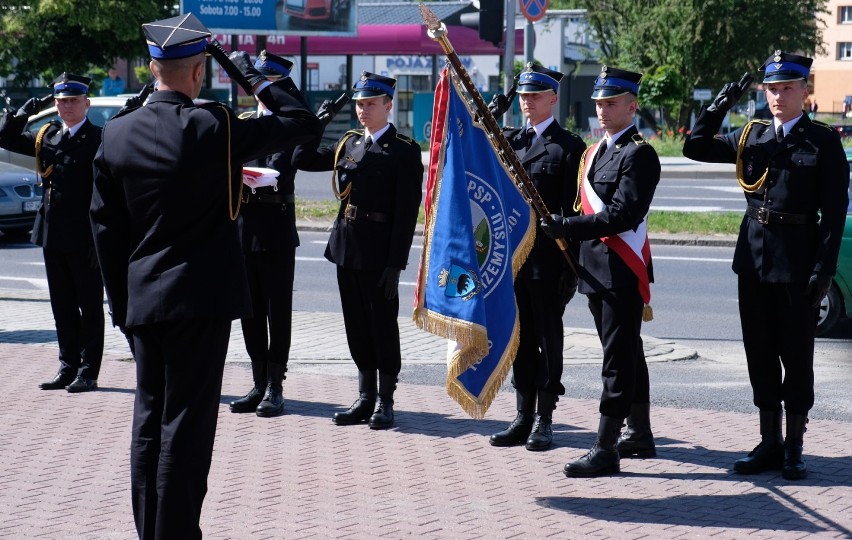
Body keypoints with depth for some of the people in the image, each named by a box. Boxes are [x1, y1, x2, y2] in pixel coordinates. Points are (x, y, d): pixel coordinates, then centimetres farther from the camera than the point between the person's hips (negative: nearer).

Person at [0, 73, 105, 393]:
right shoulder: (47, 137, 11)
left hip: (84, 237, -6)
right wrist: (29, 110, 1)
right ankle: (68, 369, 19)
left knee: (90, 306, 3)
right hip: (53, 234, 6)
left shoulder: (98, 140, -7)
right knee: (62, 307, 12)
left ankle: (88, 373, 6)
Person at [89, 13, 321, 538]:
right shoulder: (214, 127, -13)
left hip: (142, 300, 5)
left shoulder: (116, 134, 3)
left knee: (149, 419, 14)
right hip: (202, 298, -5)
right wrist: (254, 76, 5)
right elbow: (305, 122, -6)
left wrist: (122, 303, 14)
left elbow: (106, 227, 7)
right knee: (187, 423, -2)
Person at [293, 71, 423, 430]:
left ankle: (385, 402, 10)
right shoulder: (349, 144, 13)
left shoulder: (404, 151, -7)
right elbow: (303, 160, 18)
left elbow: (406, 212, -11)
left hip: (379, 252, -6)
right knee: (357, 325, 11)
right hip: (347, 247, 6)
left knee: (383, 324, 2)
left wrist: (395, 263, -16)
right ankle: (365, 398, 20)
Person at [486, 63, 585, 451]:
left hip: (548, 259, -6)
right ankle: (524, 417, 17)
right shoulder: (510, 139, 15)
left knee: (548, 338, 2)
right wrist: (493, 112, -2)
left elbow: (573, 211, -7)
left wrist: (570, 268, -12)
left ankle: (544, 420, 9)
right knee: (521, 339, 10)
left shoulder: (569, 146, -4)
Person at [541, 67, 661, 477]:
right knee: (627, 355, 17)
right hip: (596, 270, 9)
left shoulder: (638, 154, -12)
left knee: (619, 359, -8)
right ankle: (640, 436, 27)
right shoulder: (594, 152, 17)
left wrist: (566, 227, -20)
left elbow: (623, 215, -21)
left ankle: (606, 450, -9)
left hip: (623, 272, -9)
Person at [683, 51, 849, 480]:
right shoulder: (752, 135, 8)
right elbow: (696, 148, 9)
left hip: (797, 263, -5)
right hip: (754, 259, 5)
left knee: (796, 356, 3)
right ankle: (769, 443, 19)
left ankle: (793, 448, 12)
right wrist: (719, 106, -3)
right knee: (760, 355, 10)